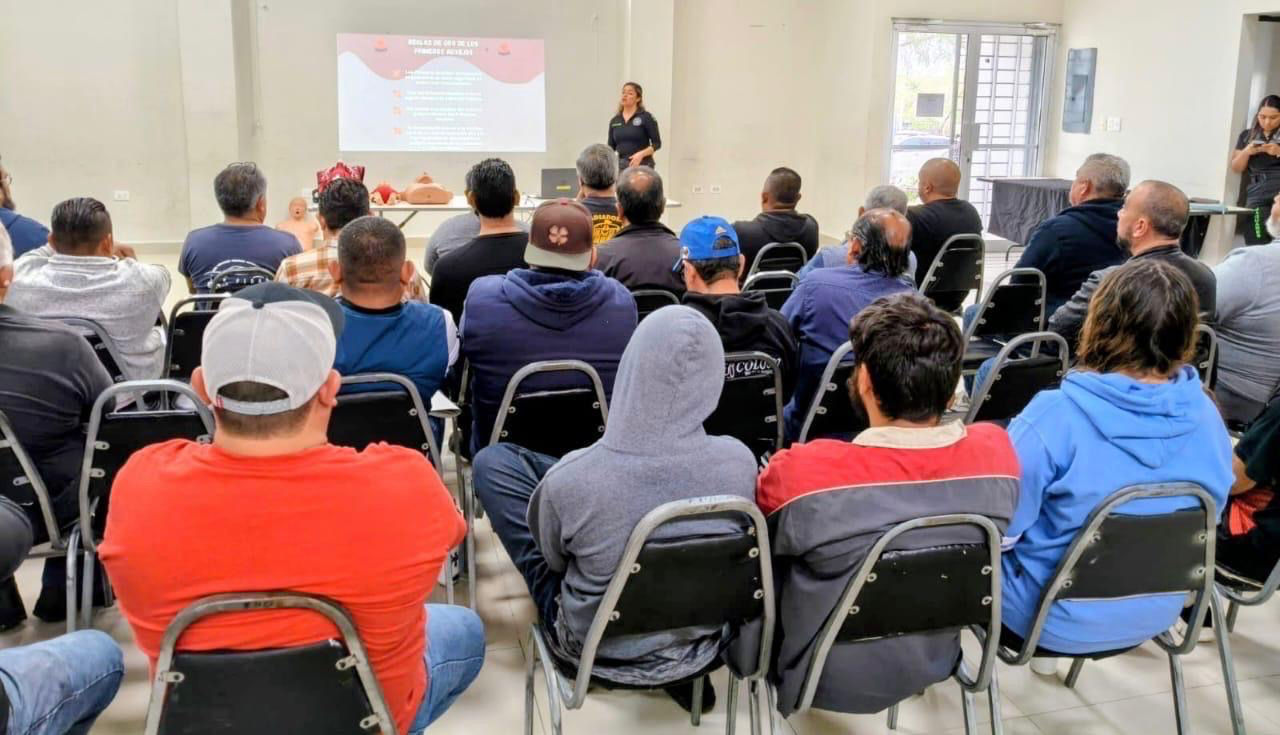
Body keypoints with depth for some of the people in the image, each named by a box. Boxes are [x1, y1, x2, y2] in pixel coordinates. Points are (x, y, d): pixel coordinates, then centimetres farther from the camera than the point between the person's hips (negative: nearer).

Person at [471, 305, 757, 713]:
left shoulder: (572, 480, -31)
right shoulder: (740, 461, -23)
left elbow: (554, 559, -9)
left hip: (595, 646, -2)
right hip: (701, 638, 3)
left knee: (492, 460, 4)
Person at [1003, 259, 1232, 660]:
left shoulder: (1055, 416, -29)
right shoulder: (1207, 416, -11)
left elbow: (999, 527, -19)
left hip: (1053, 620, -5)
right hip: (1155, 616, 6)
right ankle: (1045, 656, 36)